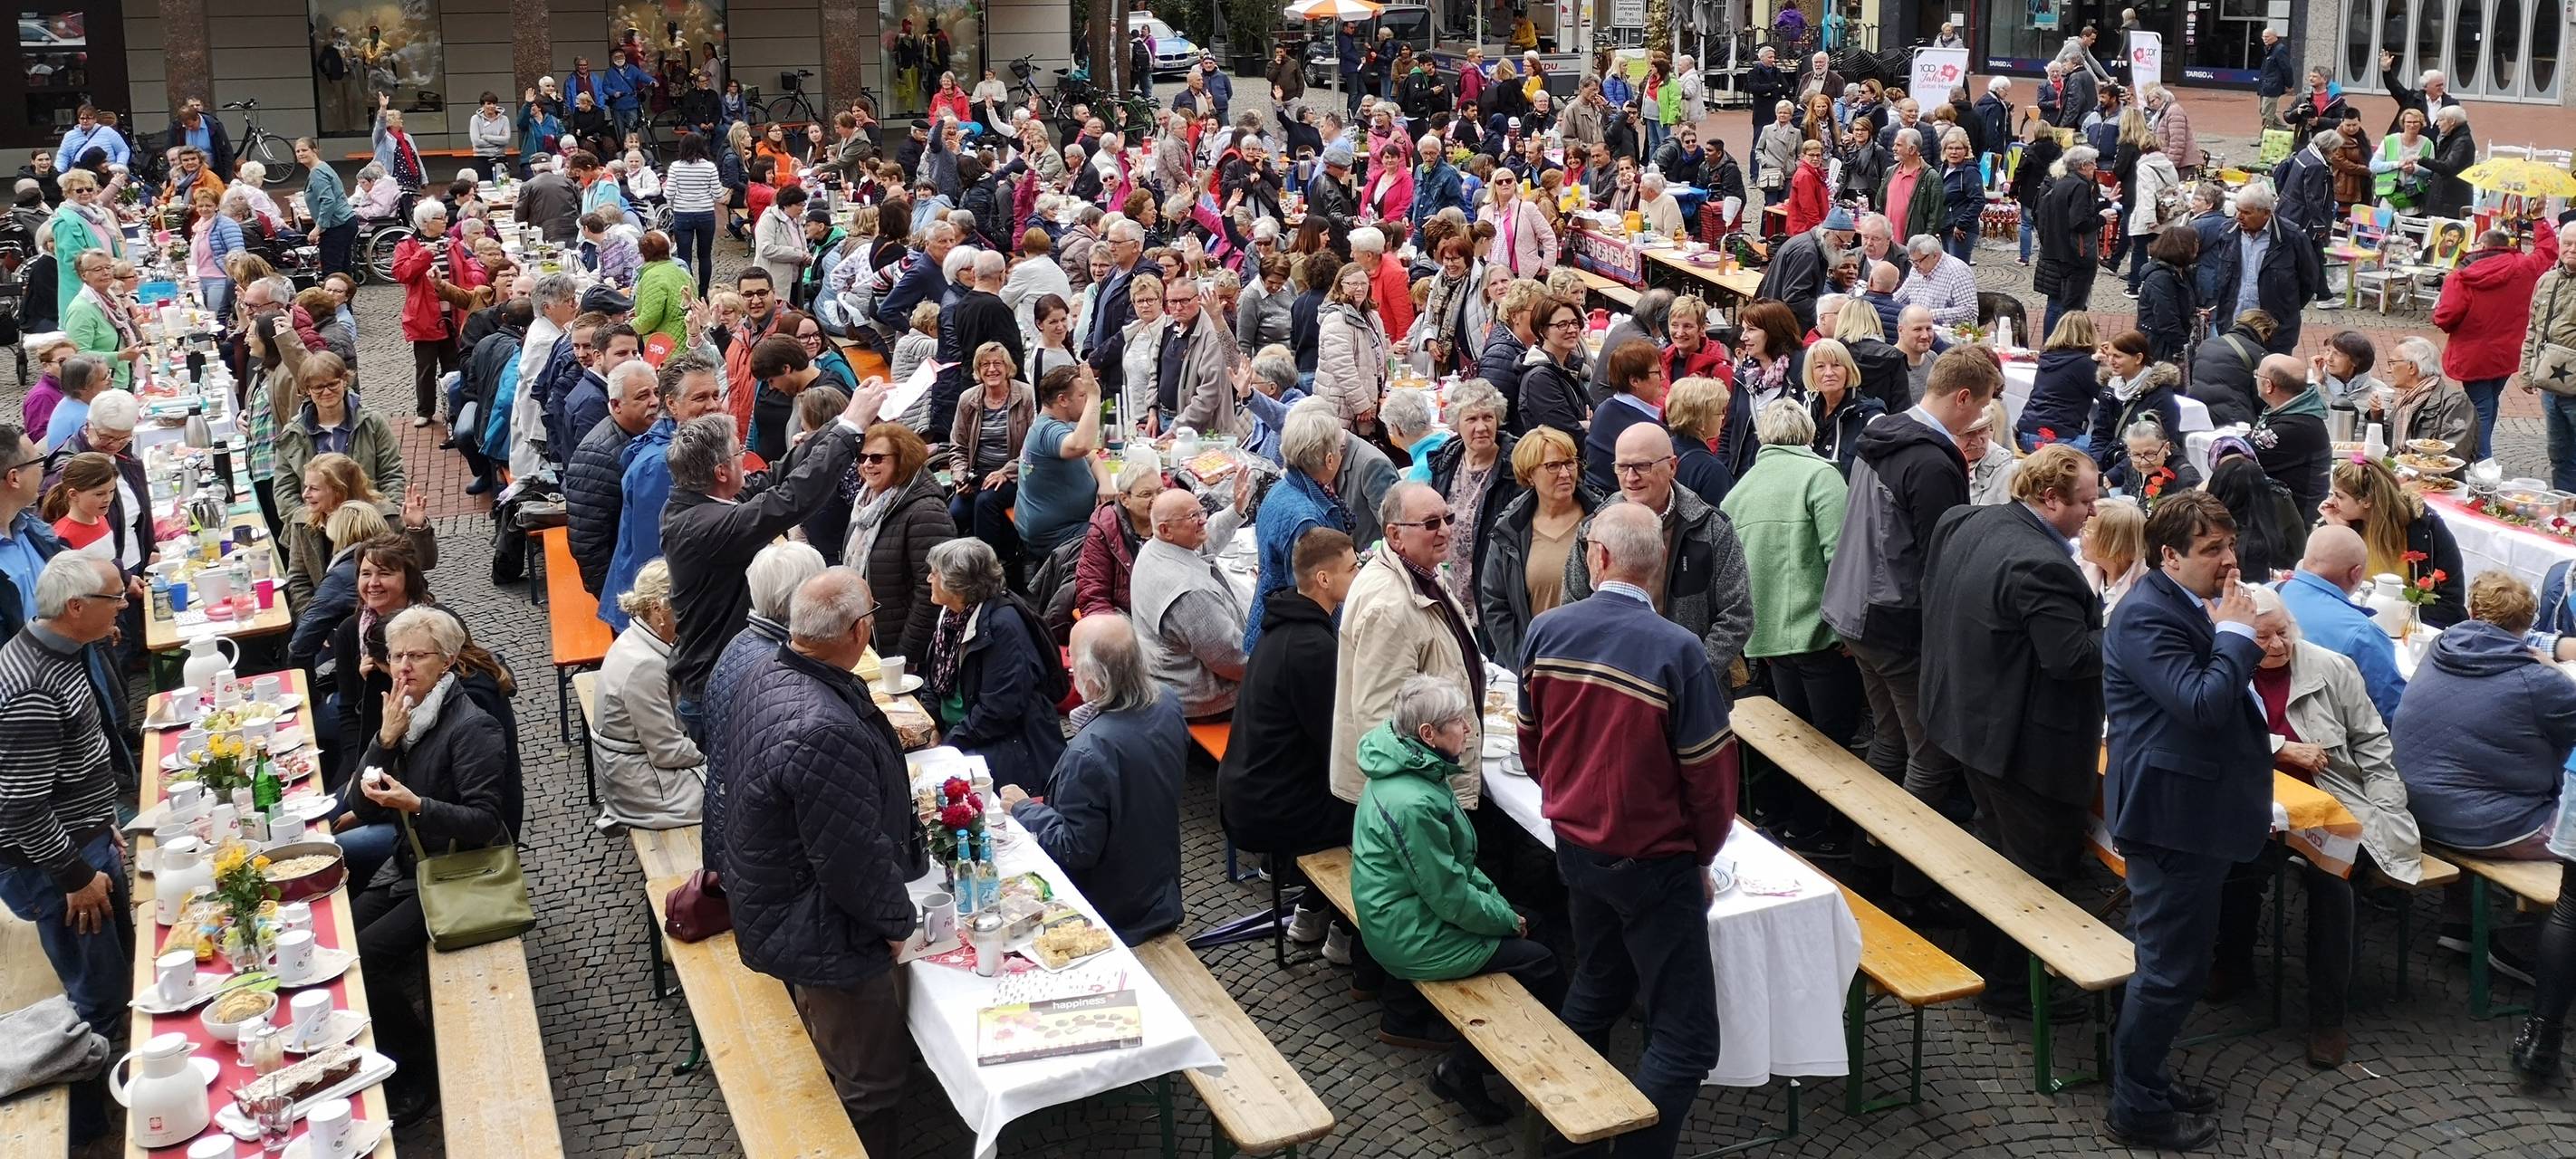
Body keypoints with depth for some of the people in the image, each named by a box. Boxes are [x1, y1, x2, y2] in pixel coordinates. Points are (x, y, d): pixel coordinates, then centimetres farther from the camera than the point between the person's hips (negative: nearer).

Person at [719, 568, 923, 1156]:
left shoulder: (766, 671, -6)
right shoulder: (825, 733, -38)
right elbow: (856, 860, -30)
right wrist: (897, 920, -11)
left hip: (771, 904, 10)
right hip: (825, 940, -10)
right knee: (868, 1084, 9)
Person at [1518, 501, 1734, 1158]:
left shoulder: (1547, 633, -7)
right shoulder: (1679, 652, -22)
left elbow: (1531, 746, 5)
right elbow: (1709, 777, -15)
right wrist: (1701, 858, 3)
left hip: (1574, 845, 6)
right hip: (1653, 859, -6)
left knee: (1596, 988, 26)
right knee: (1685, 1037, 3)